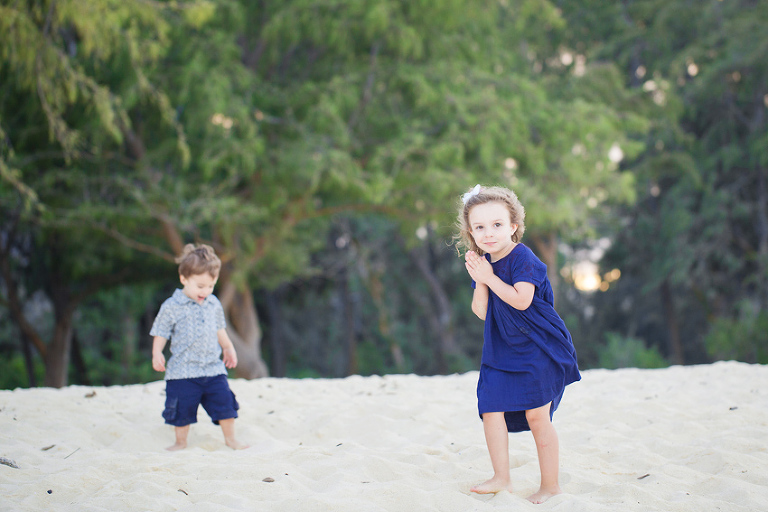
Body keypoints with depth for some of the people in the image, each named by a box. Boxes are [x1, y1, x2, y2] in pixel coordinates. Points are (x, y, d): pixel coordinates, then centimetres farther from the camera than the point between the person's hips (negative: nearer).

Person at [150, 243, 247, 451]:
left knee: (224, 402, 2)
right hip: (183, 371, -4)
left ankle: (230, 439, 19)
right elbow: (161, 333, -3)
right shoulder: (171, 307, -7)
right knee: (183, 409, 2)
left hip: (213, 368, 4)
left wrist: (229, 348, 28)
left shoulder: (214, 305, 8)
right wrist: (157, 354, -16)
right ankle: (181, 442, 22)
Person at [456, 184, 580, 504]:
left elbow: (521, 300, -27)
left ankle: (550, 484, 10)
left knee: (536, 417, -3)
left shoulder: (522, 258, -14)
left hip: (537, 350, -7)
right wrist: (479, 281, -13)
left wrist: (489, 277, -22)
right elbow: (481, 312, 1)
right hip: (500, 351, 7)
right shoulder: (483, 262, 6)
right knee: (491, 410, 2)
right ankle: (501, 478, 16)